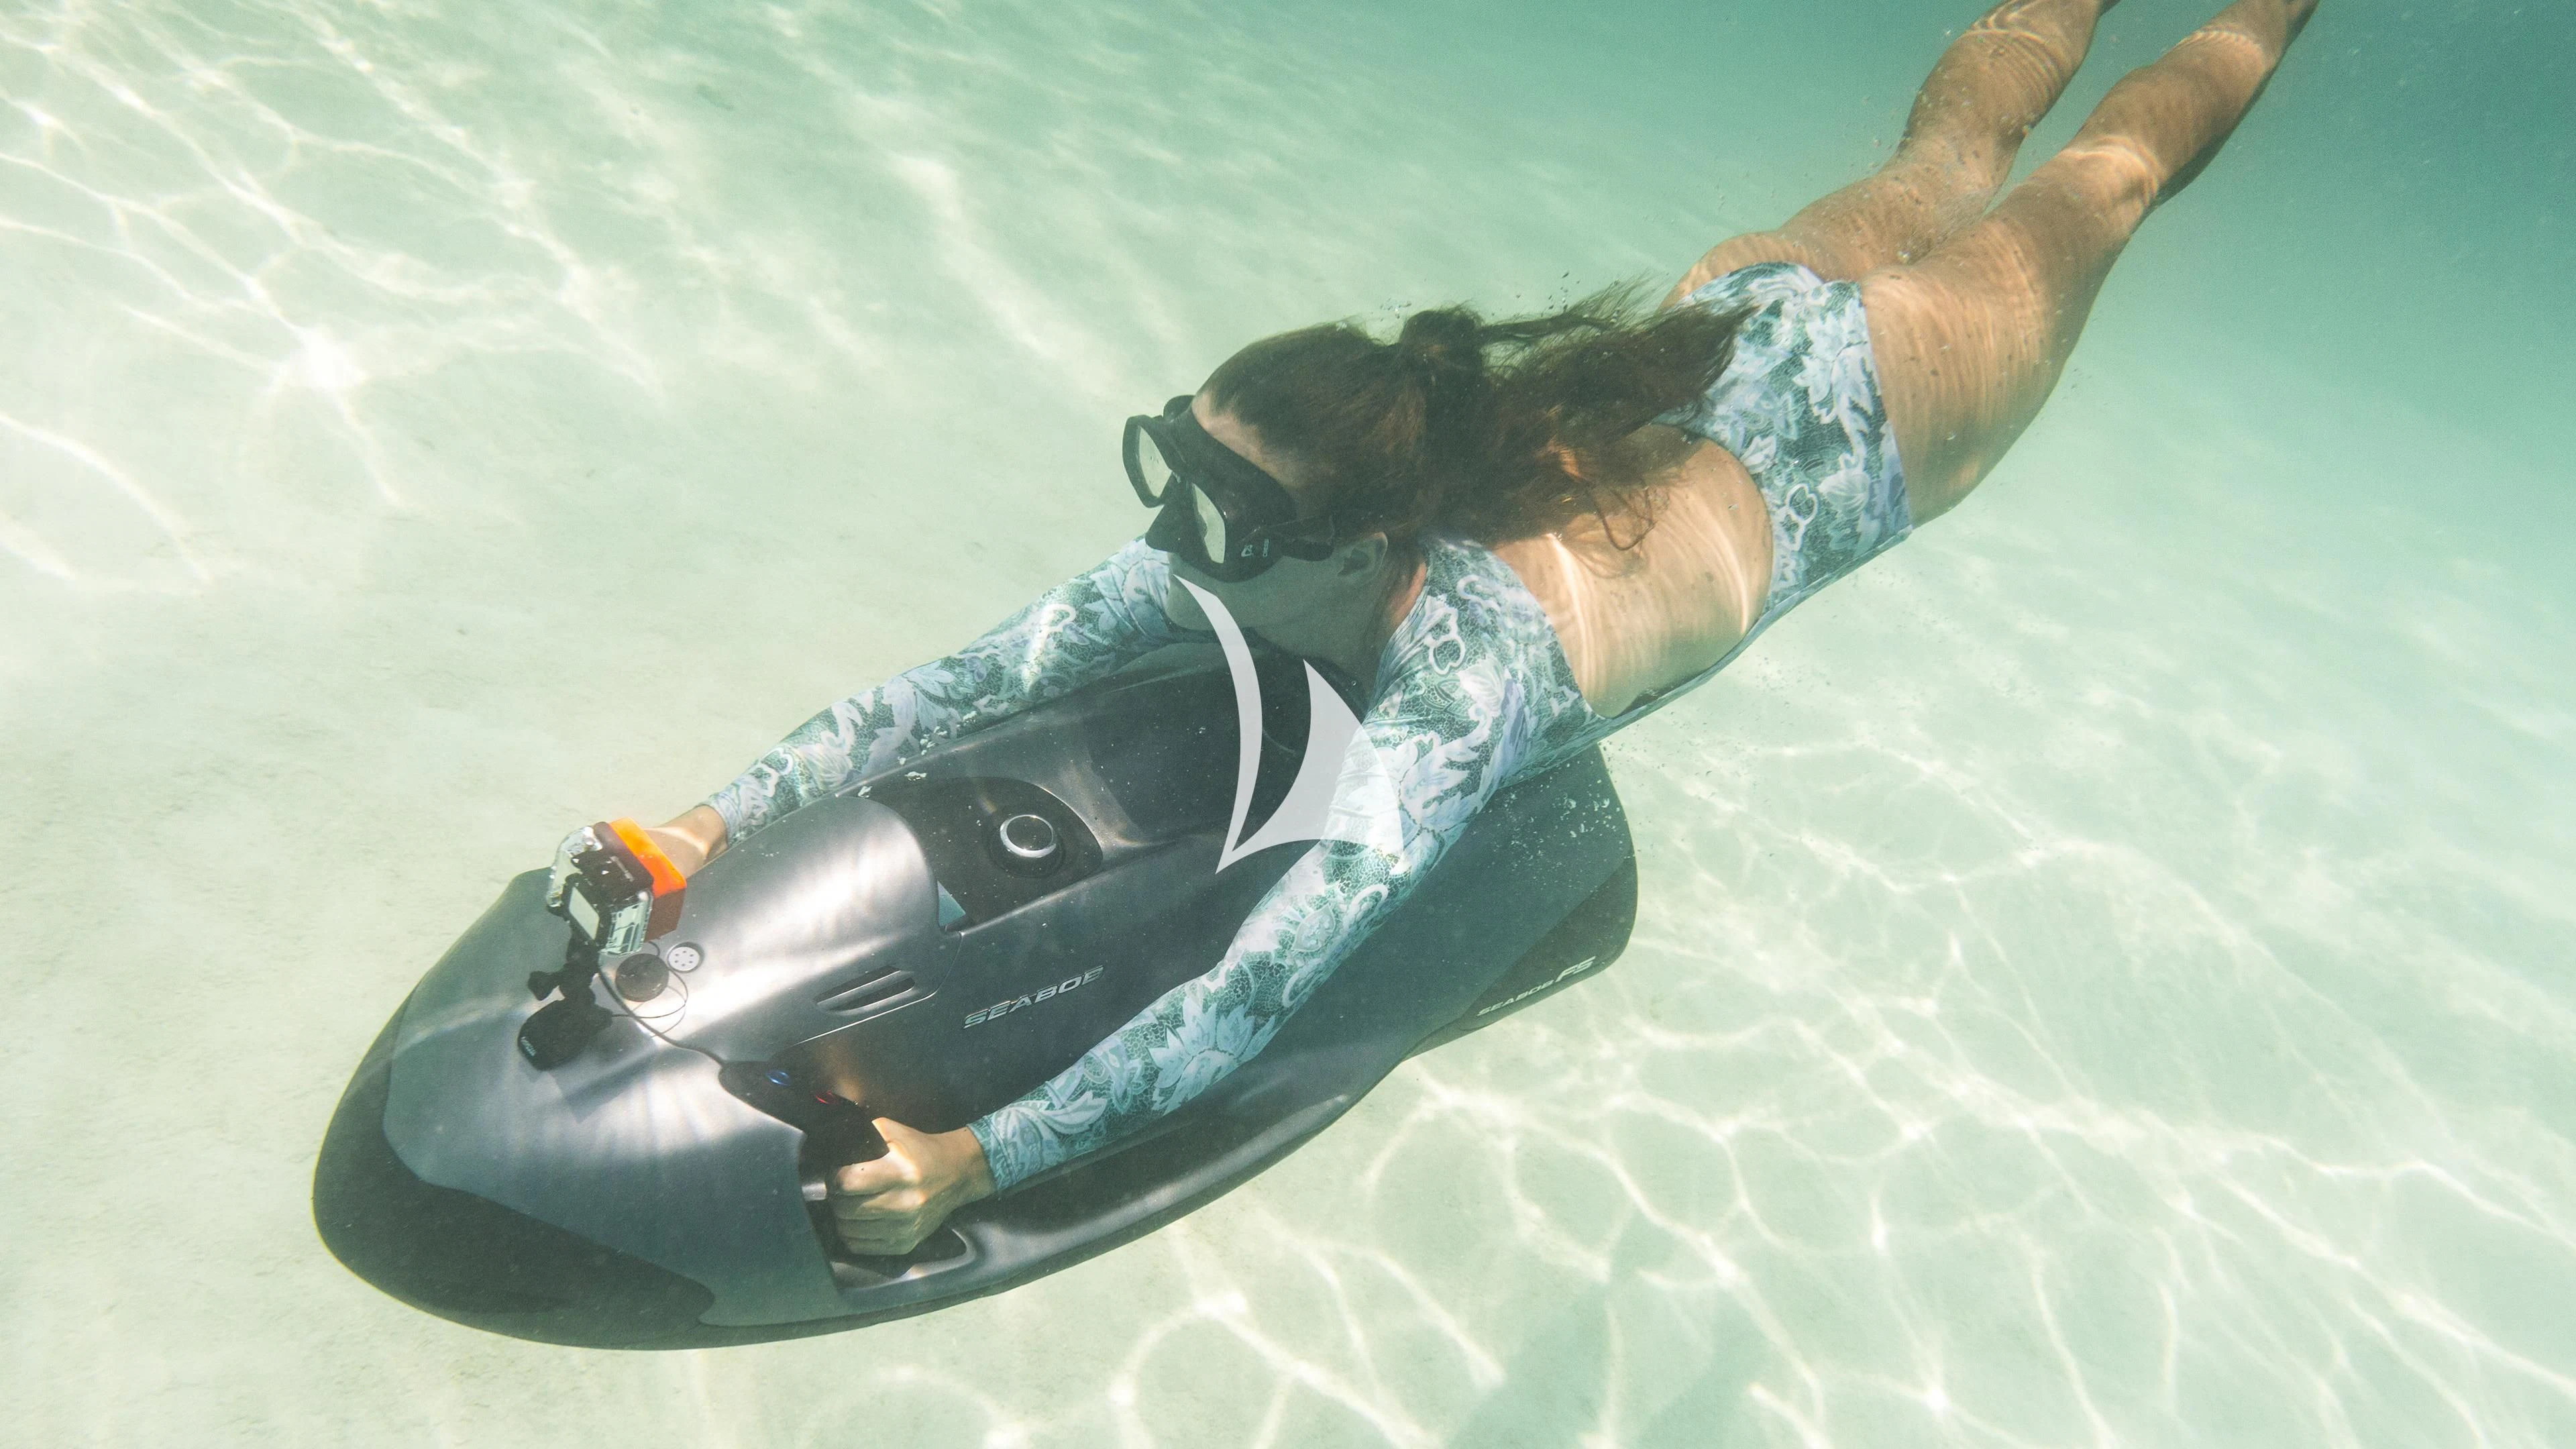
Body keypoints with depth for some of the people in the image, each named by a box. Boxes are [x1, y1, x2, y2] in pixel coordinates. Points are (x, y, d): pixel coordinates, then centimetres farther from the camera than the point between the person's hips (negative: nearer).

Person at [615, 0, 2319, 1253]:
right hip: (1728, 332, 4)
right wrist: (720, 823, -37)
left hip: (1859, 415, -4)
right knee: (1941, 161, 34)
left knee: (2096, 181, 26)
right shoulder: (1229, 549, -29)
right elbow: (977, 672, -30)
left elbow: (1255, 995, -51)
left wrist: (970, 1160, -53)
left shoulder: (1464, 685, -46)